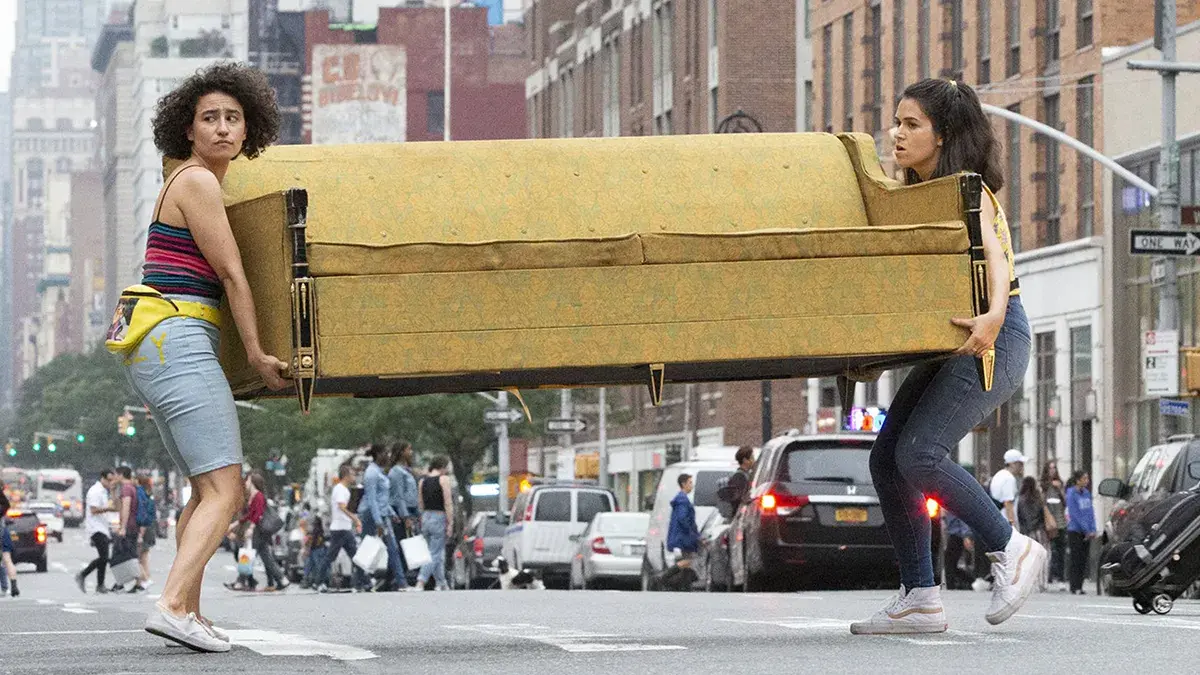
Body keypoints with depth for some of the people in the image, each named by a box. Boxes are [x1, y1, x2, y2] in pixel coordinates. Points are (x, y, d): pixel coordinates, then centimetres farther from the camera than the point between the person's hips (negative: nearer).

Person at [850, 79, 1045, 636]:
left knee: (919, 454, -21)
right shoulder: (917, 193, 15)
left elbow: (994, 256, -28)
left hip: (993, 338, -9)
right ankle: (919, 597, 1)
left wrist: (993, 315, -45)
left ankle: (1010, 549, -7)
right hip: (949, 342, 9)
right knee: (886, 458, -1)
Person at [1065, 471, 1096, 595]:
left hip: (1086, 532, 6)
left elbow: (1090, 512, 12)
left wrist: (1093, 529, 0)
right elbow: (1075, 514, -14)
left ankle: (1079, 587, 11)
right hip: (1075, 530, -6)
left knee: (1083, 561, 6)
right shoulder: (1072, 494, -10)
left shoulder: (1086, 493, 9)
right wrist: (1087, 530, -14)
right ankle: (1074, 588, -3)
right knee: (1075, 560, -5)